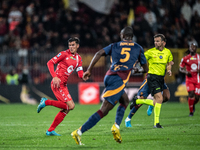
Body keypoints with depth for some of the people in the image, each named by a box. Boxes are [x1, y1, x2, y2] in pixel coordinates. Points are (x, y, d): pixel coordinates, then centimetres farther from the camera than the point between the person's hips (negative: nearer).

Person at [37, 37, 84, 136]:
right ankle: (46, 102, -4)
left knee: (66, 109, 6)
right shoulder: (64, 54, -7)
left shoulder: (78, 58, 15)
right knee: (70, 106, -16)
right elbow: (50, 63, -9)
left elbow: (80, 75, 11)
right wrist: (55, 77, -20)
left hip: (63, 85, 8)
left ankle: (50, 130, 11)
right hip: (57, 83, -8)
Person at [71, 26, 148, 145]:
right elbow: (146, 69, 20)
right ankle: (79, 132, -17)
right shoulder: (138, 48, 15)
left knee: (125, 101, 27)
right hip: (119, 80, -5)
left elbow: (99, 53, 2)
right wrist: (138, 71, 42)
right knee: (103, 111, -7)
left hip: (109, 77, 5)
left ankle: (116, 126, 8)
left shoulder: (115, 46, 19)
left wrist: (89, 70, 2)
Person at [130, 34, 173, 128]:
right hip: (152, 77, -6)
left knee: (156, 102, 7)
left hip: (161, 78, 6)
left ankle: (137, 101, 29)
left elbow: (170, 63, 18)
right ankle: (156, 122, -11)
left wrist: (169, 70, -1)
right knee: (159, 99, -18)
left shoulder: (168, 52, 6)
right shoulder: (151, 52, -7)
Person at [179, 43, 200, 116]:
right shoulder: (185, 58, 3)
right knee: (191, 94, -17)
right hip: (189, 79, -1)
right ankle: (191, 111, -1)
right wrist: (186, 72, -10)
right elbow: (180, 69, 10)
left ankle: (193, 105, 33)